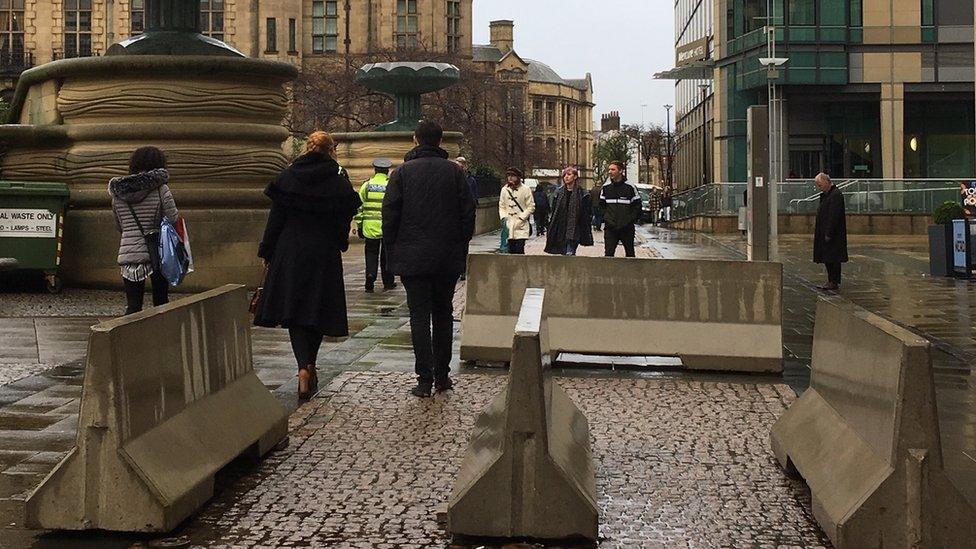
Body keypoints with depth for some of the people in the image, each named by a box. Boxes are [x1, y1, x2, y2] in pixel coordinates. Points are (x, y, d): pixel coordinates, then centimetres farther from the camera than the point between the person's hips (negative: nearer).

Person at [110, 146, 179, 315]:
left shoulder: (118, 194, 8)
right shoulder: (160, 189, -5)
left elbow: (119, 226, 15)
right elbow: (173, 218, -7)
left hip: (128, 254, 2)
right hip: (157, 252, -2)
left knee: (133, 306, 2)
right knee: (161, 302, 12)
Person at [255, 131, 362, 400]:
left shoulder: (287, 176, -1)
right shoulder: (339, 180, -3)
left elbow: (276, 217, -1)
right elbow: (344, 219, 1)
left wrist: (267, 251, 6)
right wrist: (340, 244, 18)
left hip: (289, 253, 0)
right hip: (325, 255, 0)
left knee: (293, 310, 1)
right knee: (319, 311, 12)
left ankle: (304, 368, -17)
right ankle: (310, 366, 20)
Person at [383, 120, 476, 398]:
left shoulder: (402, 172, -4)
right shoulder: (455, 171, 0)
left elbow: (390, 212, -5)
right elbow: (468, 211, 1)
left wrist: (392, 247, 5)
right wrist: (462, 245, 11)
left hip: (413, 258, -2)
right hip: (448, 258, 2)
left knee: (419, 316, 0)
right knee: (443, 315, 14)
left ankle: (425, 379, -4)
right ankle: (442, 375, 18)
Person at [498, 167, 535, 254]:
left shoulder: (525, 190, -2)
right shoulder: (504, 190, 10)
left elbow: (531, 207, -2)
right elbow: (501, 206, 16)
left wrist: (521, 218, -10)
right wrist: (503, 217, 0)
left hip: (521, 225, -4)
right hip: (509, 225, 4)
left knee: (519, 250, -12)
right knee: (511, 250, 4)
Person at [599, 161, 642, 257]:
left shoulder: (630, 187, -4)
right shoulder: (606, 187, 5)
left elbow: (637, 206, 0)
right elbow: (602, 205, 15)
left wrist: (631, 220, -7)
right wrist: (606, 218, 6)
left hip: (627, 227, -2)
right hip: (610, 227, 2)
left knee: (630, 253, 12)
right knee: (608, 253, -5)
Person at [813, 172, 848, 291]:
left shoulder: (836, 195, -17)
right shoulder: (825, 195, 14)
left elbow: (834, 216, -21)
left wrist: (829, 234, -22)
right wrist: (816, 230, 15)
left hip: (833, 234, -10)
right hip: (824, 233, 10)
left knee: (833, 258, -4)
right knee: (827, 259, 13)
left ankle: (834, 283, 0)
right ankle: (831, 281, 19)